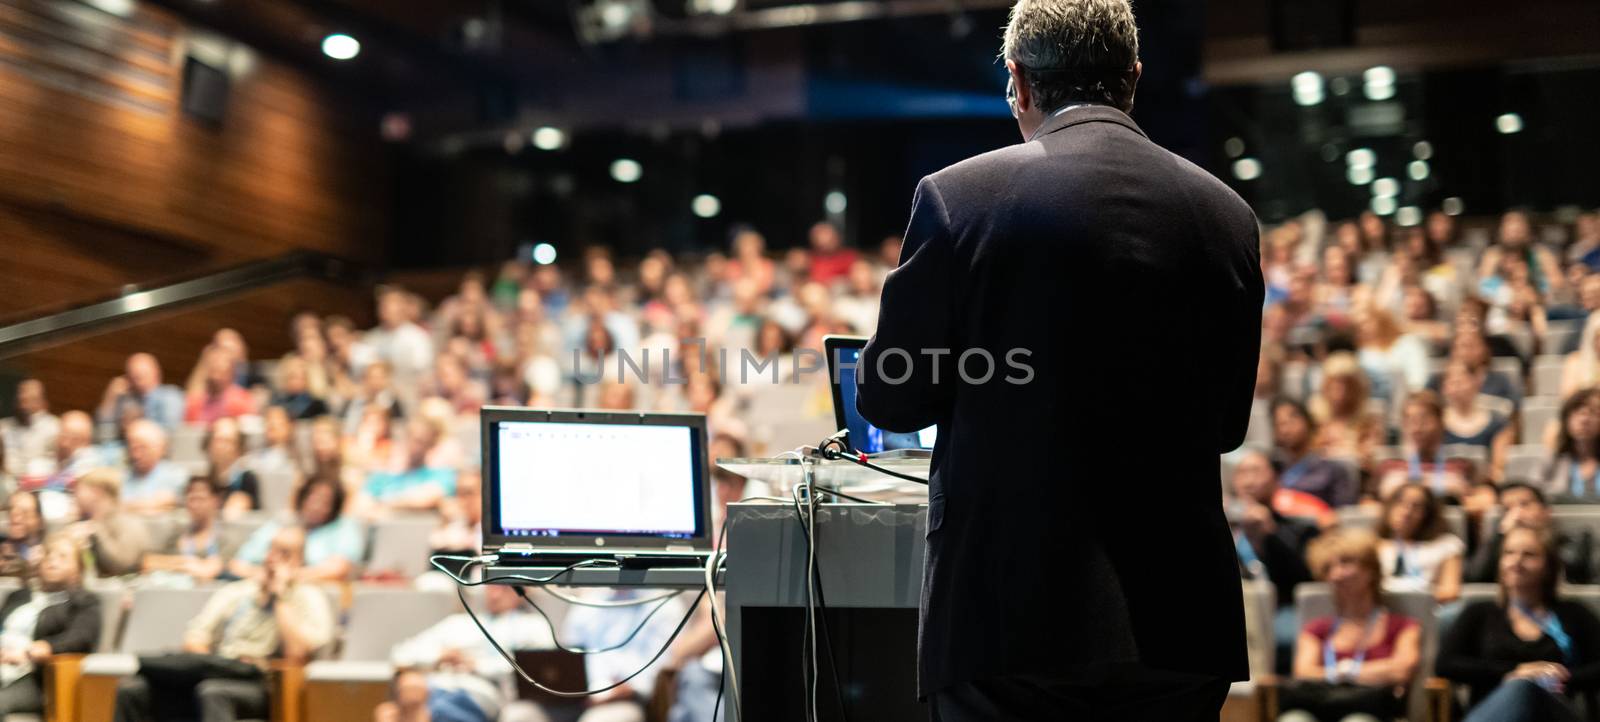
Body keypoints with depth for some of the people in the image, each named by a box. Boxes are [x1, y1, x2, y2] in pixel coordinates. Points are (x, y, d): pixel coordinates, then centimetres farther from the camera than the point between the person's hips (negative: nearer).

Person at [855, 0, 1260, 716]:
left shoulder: (959, 196, -7)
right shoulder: (1227, 214, 4)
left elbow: (889, 401, -1)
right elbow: (1227, 422, 12)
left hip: (1011, 618, -3)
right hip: (1179, 625, 4)